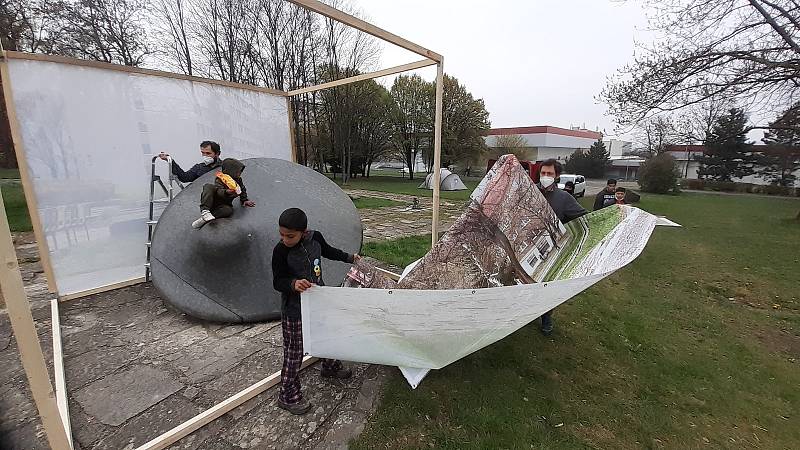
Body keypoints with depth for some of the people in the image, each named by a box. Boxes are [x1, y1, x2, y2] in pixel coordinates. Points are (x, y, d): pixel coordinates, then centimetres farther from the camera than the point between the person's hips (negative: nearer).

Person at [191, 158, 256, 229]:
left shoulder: (238, 180, 6)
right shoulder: (220, 179, -9)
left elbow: (243, 190, 21)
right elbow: (219, 191, -25)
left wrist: (244, 200, 8)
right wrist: (226, 192, -46)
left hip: (222, 205, 3)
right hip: (212, 201, -3)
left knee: (229, 210, -34)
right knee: (208, 186, -30)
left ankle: (204, 219, -33)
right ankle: (204, 211, -43)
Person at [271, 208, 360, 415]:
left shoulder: (315, 238, -10)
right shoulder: (281, 251, -23)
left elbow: (328, 251, 12)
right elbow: (277, 282, -17)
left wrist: (349, 257, 24)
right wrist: (293, 284, -38)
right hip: (294, 308, -5)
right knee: (294, 351, 5)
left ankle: (330, 367, 52)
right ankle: (288, 396, 25)